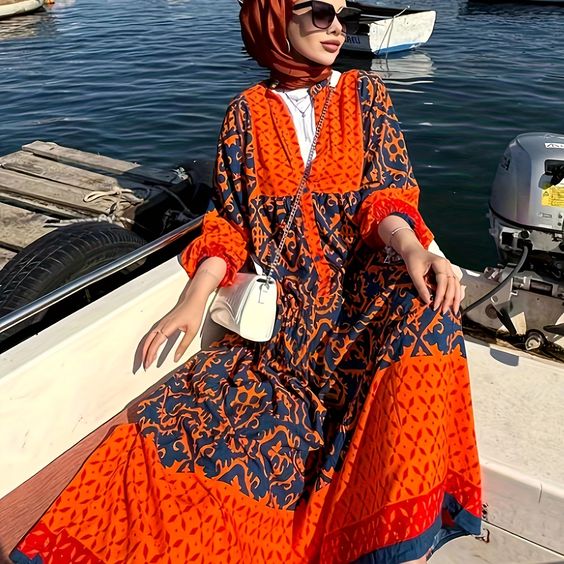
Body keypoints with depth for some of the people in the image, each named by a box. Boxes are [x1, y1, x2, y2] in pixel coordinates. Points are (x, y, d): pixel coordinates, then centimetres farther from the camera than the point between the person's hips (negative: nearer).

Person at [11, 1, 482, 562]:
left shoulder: (364, 93, 8)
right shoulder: (247, 111, 8)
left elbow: (383, 191, -3)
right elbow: (230, 220, 7)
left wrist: (412, 248, -26)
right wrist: (193, 301, -6)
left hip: (361, 285, 0)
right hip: (284, 302, 1)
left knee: (425, 304, -33)